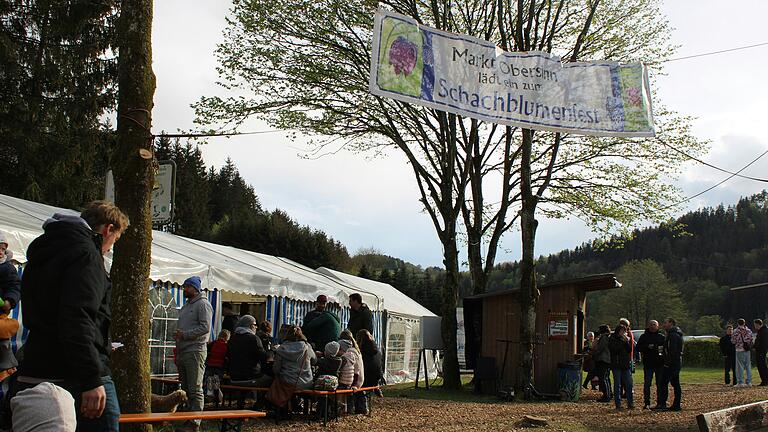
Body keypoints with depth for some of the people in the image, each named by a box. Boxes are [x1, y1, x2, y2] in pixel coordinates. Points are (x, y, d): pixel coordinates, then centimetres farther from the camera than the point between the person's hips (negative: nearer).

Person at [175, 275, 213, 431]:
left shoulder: (203, 304, -5)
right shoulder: (185, 306, 23)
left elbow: (205, 327, -16)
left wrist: (185, 334, -19)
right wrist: (177, 350, 21)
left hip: (195, 352, -9)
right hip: (182, 352, 9)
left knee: (195, 390, -8)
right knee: (185, 389, 12)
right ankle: (187, 419, 17)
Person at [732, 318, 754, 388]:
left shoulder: (736, 331, -8)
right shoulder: (748, 330, 5)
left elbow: (733, 341, -6)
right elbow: (752, 339, 5)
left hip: (739, 350, -4)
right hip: (747, 350, 4)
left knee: (740, 366, -1)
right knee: (748, 366, 10)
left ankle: (740, 382, -4)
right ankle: (749, 382, 11)